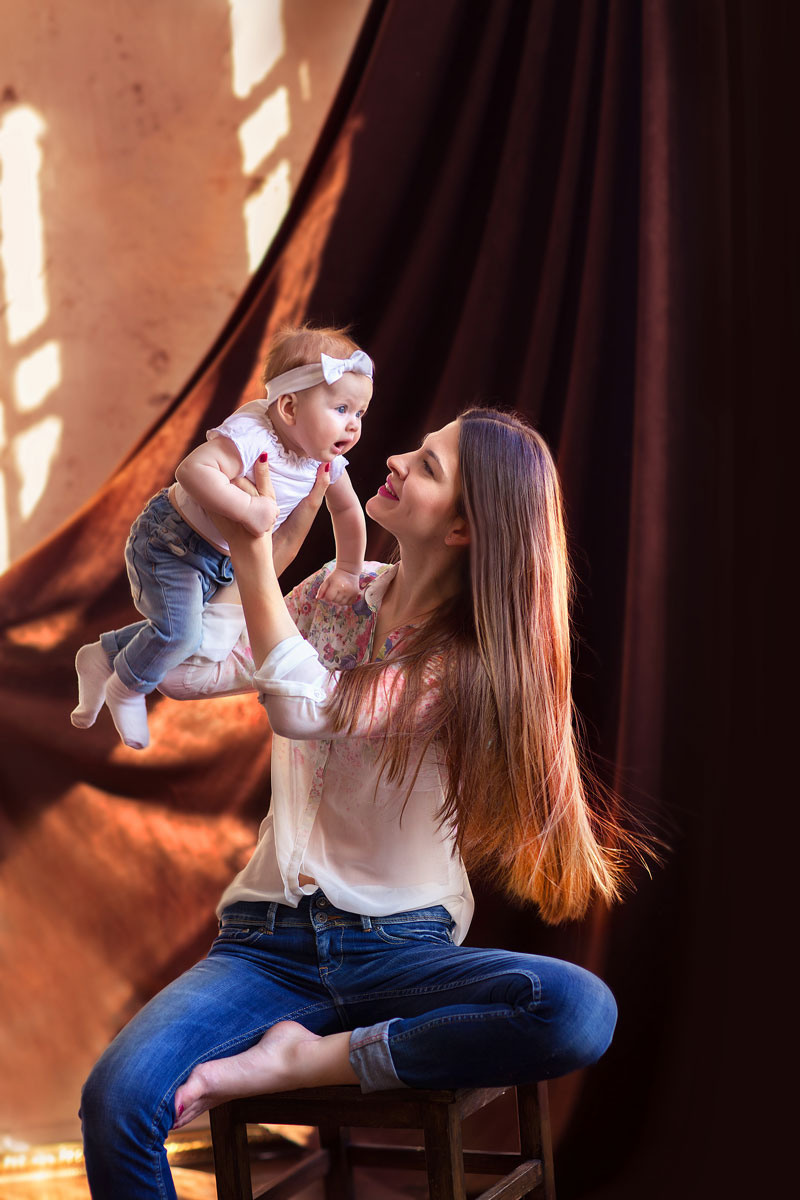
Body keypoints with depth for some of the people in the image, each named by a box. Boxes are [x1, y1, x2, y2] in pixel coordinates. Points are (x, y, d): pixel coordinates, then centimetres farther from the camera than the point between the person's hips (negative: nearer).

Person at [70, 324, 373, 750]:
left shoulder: (328, 460, -11)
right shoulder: (252, 436, -37)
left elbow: (347, 511, 8)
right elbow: (193, 470, -52)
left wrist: (346, 572, 12)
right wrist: (249, 508, -53)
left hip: (219, 556, 8)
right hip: (170, 538, -8)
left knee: (193, 631, 17)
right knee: (180, 630, -18)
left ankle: (104, 654, 37)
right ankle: (127, 688, 11)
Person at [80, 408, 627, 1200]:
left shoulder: (472, 659, -6)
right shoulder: (341, 593, 10)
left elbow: (303, 709, -20)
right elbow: (185, 671, 5)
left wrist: (252, 550, -17)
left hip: (402, 946, -2)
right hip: (269, 942, 2)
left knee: (583, 1013, -34)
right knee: (117, 1100, -29)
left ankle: (299, 1058, -23)